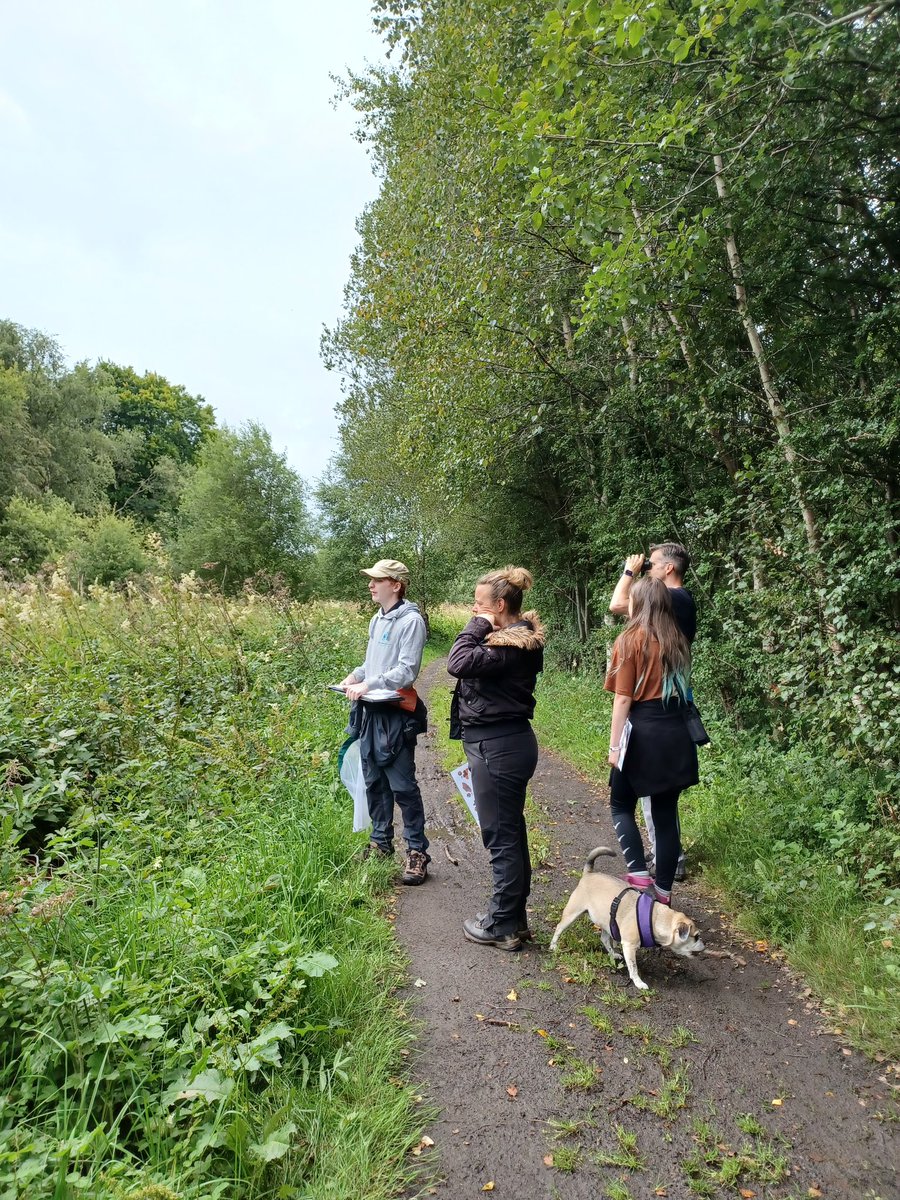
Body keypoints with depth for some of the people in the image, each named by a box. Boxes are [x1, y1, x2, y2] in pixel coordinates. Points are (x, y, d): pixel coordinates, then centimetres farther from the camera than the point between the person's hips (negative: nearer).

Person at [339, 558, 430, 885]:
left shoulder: (411, 620, -12)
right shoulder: (376, 620, 13)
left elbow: (406, 671, -18)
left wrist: (369, 684, -22)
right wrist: (355, 676, 5)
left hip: (396, 715, -8)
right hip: (370, 712, 8)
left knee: (403, 785, -1)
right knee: (374, 782, 16)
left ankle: (417, 850, 10)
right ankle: (380, 842, 30)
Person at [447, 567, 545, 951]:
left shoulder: (510, 644, -20)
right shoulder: (519, 636, 10)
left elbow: (459, 663, -27)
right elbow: (470, 666, 13)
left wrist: (477, 626, -17)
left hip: (498, 748, -11)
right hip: (506, 742, 11)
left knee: (501, 837, 2)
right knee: (511, 833, 18)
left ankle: (502, 926, 18)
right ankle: (513, 917, 32)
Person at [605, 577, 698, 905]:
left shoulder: (629, 640, -8)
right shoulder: (677, 640, 9)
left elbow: (623, 698, -11)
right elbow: (682, 688, 11)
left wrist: (614, 745, -8)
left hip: (642, 732, -5)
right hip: (675, 732, 5)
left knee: (621, 805, 12)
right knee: (666, 813, 11)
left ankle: (639, 876, 0)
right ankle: (663, 890, 18)